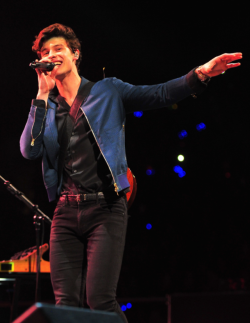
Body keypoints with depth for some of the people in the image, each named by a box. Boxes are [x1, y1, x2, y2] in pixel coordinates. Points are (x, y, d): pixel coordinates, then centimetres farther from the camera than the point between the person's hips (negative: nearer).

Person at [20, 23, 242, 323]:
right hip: (66, 211, 3)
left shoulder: (107, 91, 9)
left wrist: (199, 74, -15)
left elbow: (160, 94, 1)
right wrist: (43, 94, 0)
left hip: (105, 209, -3)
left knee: (100, 299, -15)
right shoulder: (45, 107, 15)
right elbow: (29, 150, 0)